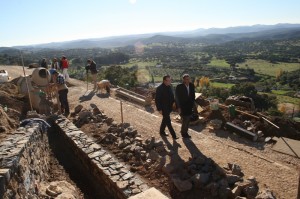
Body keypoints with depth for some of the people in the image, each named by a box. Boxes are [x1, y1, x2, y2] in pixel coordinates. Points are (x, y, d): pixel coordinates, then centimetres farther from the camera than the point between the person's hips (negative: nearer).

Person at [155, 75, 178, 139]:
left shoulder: (169, 87, 3)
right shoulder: (160, 88, -20)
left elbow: (172, 96, 15)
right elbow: (157, 100, -18)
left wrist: (173, 102, 4)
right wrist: (159, 109, -19)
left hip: (169, 107, 8)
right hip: (163, 108, -8)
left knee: (165, 120, 20)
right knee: (168, 121, -2)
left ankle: (161, 131, 38)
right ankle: (173, 135, 5)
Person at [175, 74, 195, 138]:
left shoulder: (192, 86, -1)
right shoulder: (179, 87, -14)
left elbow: (193, 96, 9)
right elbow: (177, 98, -11)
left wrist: (192, 104, 6)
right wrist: (179, 107, -12)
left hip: (189, 107, 5)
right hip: (183, 107, -5)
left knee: (187, 121, 12)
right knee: (185, 121, -2)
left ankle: (185, 132, 27)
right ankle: (183, 133, 18)